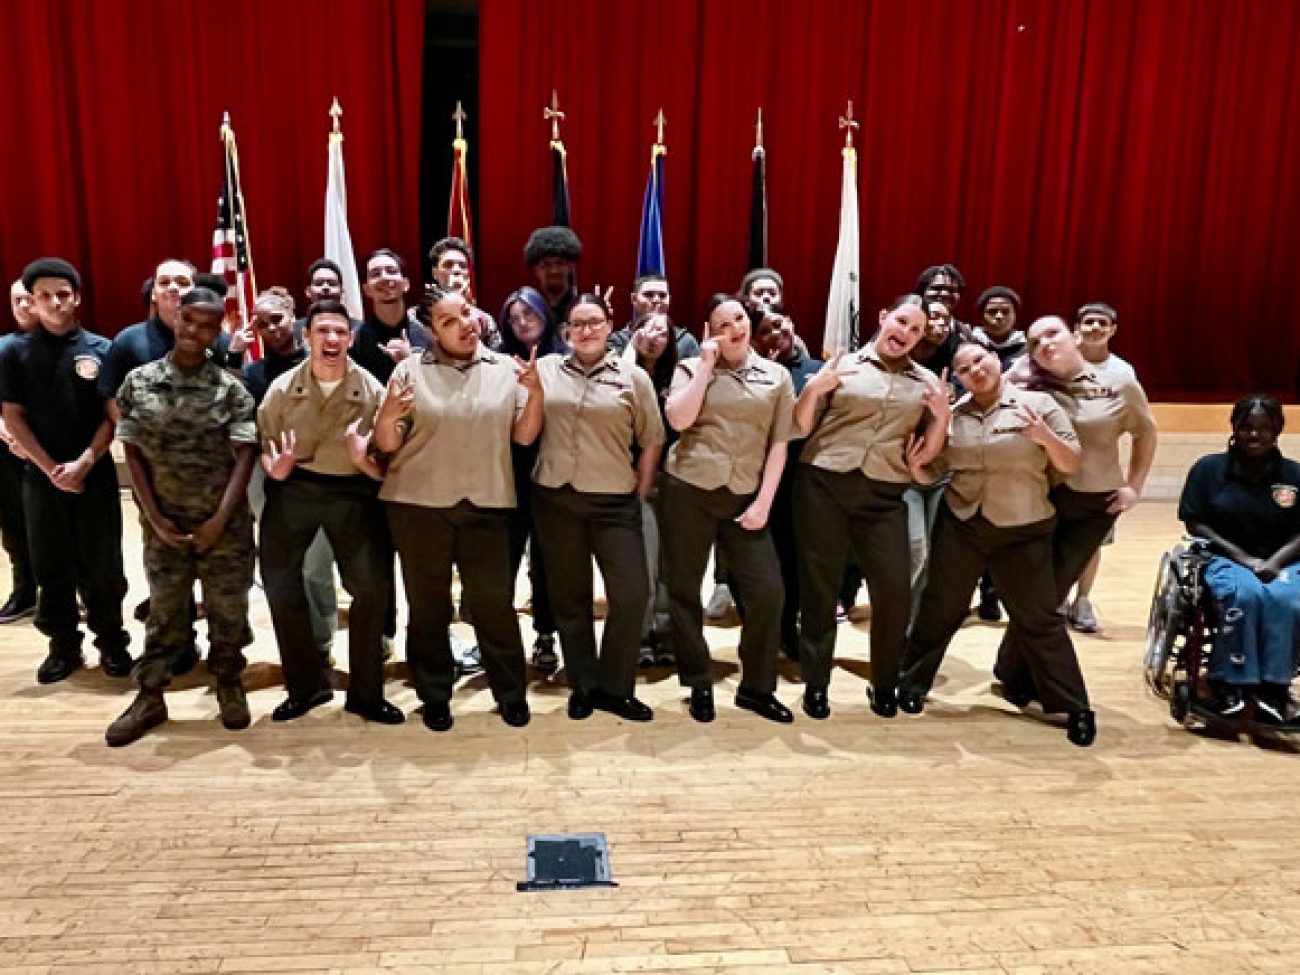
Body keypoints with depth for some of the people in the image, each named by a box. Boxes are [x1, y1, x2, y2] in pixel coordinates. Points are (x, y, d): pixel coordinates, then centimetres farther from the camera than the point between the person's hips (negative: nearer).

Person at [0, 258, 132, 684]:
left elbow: (113, 416, -1)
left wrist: (83, 463, -12)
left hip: (95, 474, -1)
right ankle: (64, 645, 20)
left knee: (102, 564, 3)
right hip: (41, 476, 1)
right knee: (51, 566, 8)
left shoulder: (100, 349, 1)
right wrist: (50, 468, -8)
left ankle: (112, 642, 16)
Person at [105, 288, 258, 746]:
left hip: (224, 523, -1)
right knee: (163, 610, 12)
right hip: (163, 524, 1)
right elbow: (134, 454, 0)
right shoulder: (138, 382, -1)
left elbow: (245, 456, -9)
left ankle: (229, 684, 30)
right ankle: (149, 698, 26)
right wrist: (154, 517, -7)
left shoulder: (231, 389, -5)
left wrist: (220, 519, -16)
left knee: (228, 608, 9)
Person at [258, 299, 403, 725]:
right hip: (293, 488, 1)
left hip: (353, 492, -1)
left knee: (371, 588, -4)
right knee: (280, 584, 2)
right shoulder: (283, 387, -2)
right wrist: (274, 467, -16)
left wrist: (366, 461, -26)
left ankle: (365, 692, 17)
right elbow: (263, 443, 7)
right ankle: (305, 685, 24)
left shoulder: (371, 389, -5)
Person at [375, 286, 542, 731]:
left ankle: (511, 693, 19)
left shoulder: (506, 368, 5)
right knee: (427, 603, 8)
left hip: (485, 505, 0)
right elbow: (387, 444, 0)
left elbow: (524, 435, 3)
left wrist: (536, 392, -12)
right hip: (419, 504, 0)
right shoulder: (410, 369, 1)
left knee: (494, 600, 3)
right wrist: (387, 415, -21)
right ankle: (435, 696, 23)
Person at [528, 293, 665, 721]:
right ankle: (582, 685, 25)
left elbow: (651, 442, 4)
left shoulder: (633, 377, 1)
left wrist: (640, 495, 2)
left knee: (632, 595, -4)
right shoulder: (546, 368, 4)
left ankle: (614, 688, 14)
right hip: (555, 498, 1)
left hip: (614, 502, -1)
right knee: (569, 596, 10)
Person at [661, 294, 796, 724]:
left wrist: (764, 502, -3)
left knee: (767, 591, -3)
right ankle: (699, 685, 21)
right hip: (687, 492, -1)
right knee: (683, 590, 4)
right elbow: (678, 419, -12)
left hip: (745, 498, 1)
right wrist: (706, 365, -8)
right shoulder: (692, 368, 6)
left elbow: (778, 444, 6)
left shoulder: (777, 375, 9)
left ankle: (756, 688, 15)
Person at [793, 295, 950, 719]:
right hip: (822, 486, -1)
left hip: (883, 496, 2)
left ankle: (884, 685, 19)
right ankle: (815, 684, 20)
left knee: (895, 591, -3)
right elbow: (800, 429, 5)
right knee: (819, 588, 4)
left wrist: (942, 415, -5)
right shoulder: (842, 365, 5)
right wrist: (813, 389, -11)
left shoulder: (926, 382, 11)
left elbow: (926, 454, 11)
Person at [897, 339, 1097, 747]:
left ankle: (1076, 708, 15)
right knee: (939, 607, 12)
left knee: (1038, 617, 3)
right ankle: (911, 684, 29)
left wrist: (1046, 437, -21)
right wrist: (917, 468, -11)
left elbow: (1072, 465, -3)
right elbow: (934, 473, 11)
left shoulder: (1039, 403, -3)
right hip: (959, 526, 2)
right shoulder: (952, 414, 4)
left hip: (1023, 532, -2)